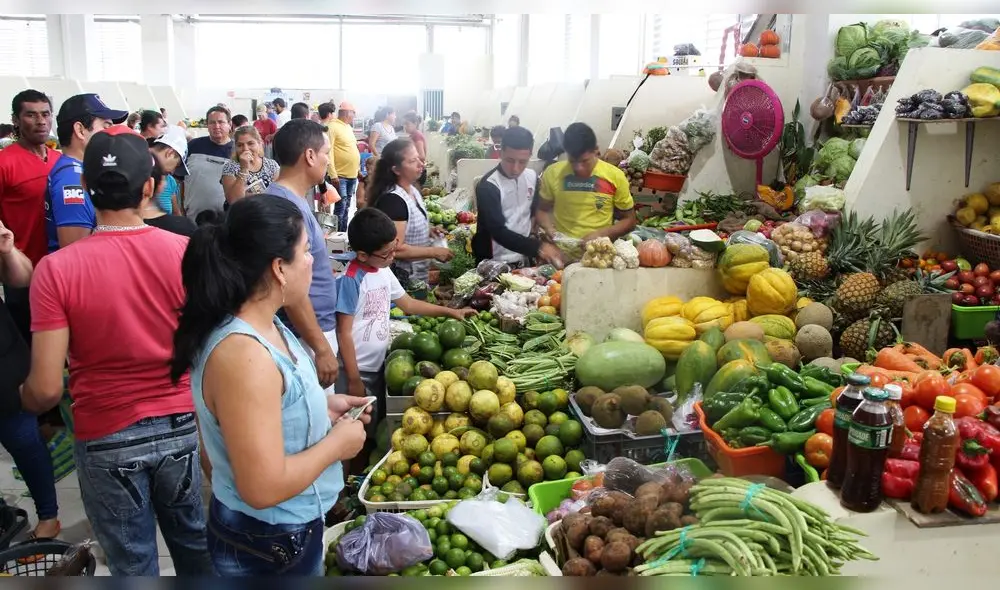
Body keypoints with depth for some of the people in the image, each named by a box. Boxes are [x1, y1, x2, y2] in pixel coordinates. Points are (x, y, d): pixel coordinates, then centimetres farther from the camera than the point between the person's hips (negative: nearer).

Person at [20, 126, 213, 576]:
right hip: (181, 427, 2)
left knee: (133, 563, 17)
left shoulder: (56, 270, -16)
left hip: (107, 440, -1)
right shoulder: (186, 252, -12)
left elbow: (46, 391, -14)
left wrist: (21, 397, 8)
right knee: (196, 545, 23)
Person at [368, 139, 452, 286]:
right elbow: (395, 249, -27)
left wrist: (429, 231, 3)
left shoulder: (413, 191, 5)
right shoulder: (392, 199, -23)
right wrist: (435, 252, -21)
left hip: (419, 274, 9)